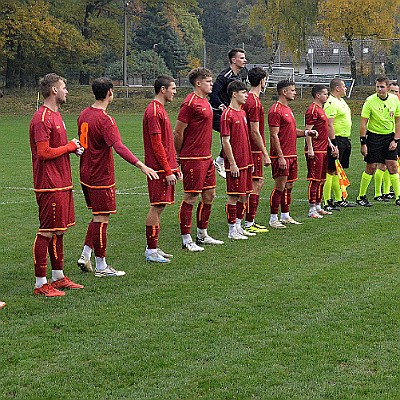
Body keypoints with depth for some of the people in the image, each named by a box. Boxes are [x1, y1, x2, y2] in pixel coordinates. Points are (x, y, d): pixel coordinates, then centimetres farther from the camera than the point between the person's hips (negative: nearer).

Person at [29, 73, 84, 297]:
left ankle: (58, 277, 24)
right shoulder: (42, 118, -15)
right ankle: (41, 284, -1)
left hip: (62, 184, 10)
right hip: (50, 186, -10)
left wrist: (73, 148, 5)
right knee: (47, 232, -6)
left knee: (59, 230, 15)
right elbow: (44, 152, -20)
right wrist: (70, 146, -10)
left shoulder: (56, 115, 17)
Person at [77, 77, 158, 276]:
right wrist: (141, 165, -38)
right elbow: (118, 146, -31)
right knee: (102, 219, -1)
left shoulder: (84, 114, 8)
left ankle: (85, 255, 17)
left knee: (98, 216, 20)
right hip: (101, 178, -9)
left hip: (86, 175, 9)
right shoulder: (105, 120, -19)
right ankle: (101, 267, 6)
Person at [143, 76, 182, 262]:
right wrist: (168, 171, -18)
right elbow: (157, 144, -18)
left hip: (166, 167, 10)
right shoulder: (153, 112, -14)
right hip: (159, 169, -10)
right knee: (157, 206, -6)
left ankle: (154, 248, 17)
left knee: (160, 206, 11)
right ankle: (151, 251, -2)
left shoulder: (160, 110, 18)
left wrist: (175, 167, 20)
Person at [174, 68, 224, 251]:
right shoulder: (190, 103, -15)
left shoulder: (205, 102, 15)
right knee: (191, 198, -4)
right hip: (193, 159, -9)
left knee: (209, 195, 14)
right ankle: (186, 240, 3)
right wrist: (179, 155, -5)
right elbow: (178, 132, -14)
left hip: (206, 157, 10)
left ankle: (202, 235, 25)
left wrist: (208, 154, 20)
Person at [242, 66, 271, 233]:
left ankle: (251, 221, 20)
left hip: (251, 149, 10)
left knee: (258, 182, 16)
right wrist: (265, 154, -17)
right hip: (255, 149, -10)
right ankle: (249, 224, 0)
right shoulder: (255, 102, -18)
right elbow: (255, 132, -20)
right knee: (255, 184, -5)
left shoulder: (248, 99, 12)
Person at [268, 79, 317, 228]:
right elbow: (274, 135, -17)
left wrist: (306, 132, 9)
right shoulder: (276, 110, -13)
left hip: (292, 155, 9)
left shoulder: (288, 109, 17)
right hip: (281, 157, -9)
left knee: (289, 186, 13)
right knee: (280, 187, -6)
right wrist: (280, 157, -21)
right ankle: (273, 219, 1)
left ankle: (285, 216, 21)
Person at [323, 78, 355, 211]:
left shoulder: (341, 101, 16)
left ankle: (339, 200, 22)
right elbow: (329, 125, -22)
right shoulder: (331, 103, -16)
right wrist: (334, 145, -26)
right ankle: (327, 203, -6)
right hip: (336, 140, -10)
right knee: (331, 171, -7)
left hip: (345, 140, 10)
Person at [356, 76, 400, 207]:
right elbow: (363, 123, -11)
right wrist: (363, 143, -14)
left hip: (389, 136, 3)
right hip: (373, 136, -3)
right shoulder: (370, 101, -12)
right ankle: (361, 197, 11)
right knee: (371, 168, -1)